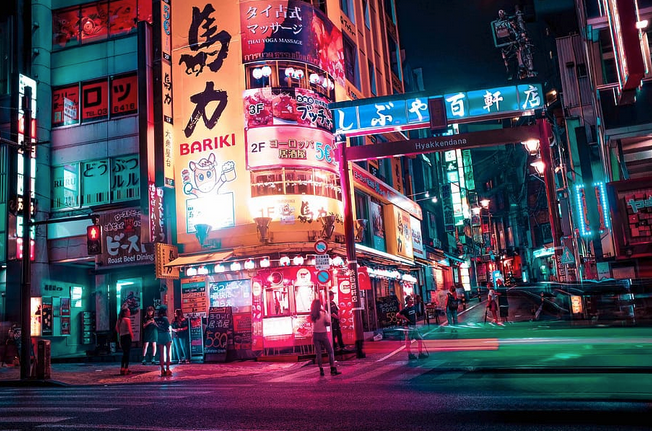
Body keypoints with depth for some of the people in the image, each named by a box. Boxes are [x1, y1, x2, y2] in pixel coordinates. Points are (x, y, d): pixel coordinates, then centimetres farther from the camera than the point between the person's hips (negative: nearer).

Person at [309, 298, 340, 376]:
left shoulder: (312, 314, -3)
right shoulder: (323, 313, -13)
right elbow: (328, 323, -14)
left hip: (315, 335, 4)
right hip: (323, 334, -3)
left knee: (318, 353, 6)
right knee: (330, 351, 5)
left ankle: (321, 370, 6)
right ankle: (333, 369, 1)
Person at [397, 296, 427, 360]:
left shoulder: (414, 307, 6)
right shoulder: (405, 309, -14)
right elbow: (398, 315, -15)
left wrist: (415, 321, 15)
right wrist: (405, 319, -12)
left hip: (414, 325, 8)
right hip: (409, 326, -8)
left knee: (420, 339, 9)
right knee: (408, 341, 1)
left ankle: (420, 353, 17)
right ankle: (410, 354, 9)